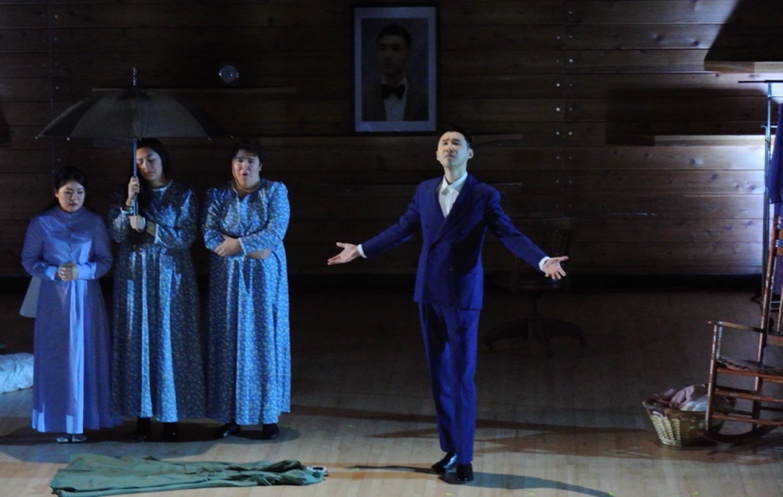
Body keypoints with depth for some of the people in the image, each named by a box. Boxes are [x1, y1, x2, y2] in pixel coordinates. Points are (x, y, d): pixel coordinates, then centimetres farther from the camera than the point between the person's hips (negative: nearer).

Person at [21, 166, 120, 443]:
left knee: (86, 355, 1)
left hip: (86, 297, 1)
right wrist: (54, 272, -15)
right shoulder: (41, 223, -1)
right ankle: (60, 421, 5)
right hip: (54, 298, -1)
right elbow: (29, 260, 1)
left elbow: (106, 260, 2)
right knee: (56, 357, -1)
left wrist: (82, 271, -16)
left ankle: (82, 419, 9)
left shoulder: (94, 222, 2)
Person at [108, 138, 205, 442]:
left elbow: (186, 237, -6)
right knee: (137, 340, 0)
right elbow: (117, 234, -4)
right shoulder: (123, 194, 5)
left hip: (171, 276, -1)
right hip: (135, 276, 1)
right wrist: (129, 203, -16)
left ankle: (171, 417, 4)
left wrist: (149, 228, -16)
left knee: (170, 341, -2)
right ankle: (142, 416, 6)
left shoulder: (183, 195, 1)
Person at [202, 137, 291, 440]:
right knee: (229, 342, 2)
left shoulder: (275, 192, 0)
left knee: (265, 340, 1)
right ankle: (231, 417, 7)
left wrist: (238, 244, -16)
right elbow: (208, 236, -7)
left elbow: (276, 232, -12)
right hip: (228, 278, 1)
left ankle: (269, 416, 7)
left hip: (265, 278, -1)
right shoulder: (217, 196, 4)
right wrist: (252, 247, -14)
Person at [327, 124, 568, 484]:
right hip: (428, 295, 5)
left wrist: (542, 261, -24)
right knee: (439, 376, 10)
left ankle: (464, 457, 4)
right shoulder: (425, 191, 9)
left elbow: (510, 235, -10)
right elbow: (400, 230, 17)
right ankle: (449, 449, 21)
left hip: (462, 296, -4)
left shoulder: (484, 195, -4)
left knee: (461, 378, -3)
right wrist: (361, 250, 21)